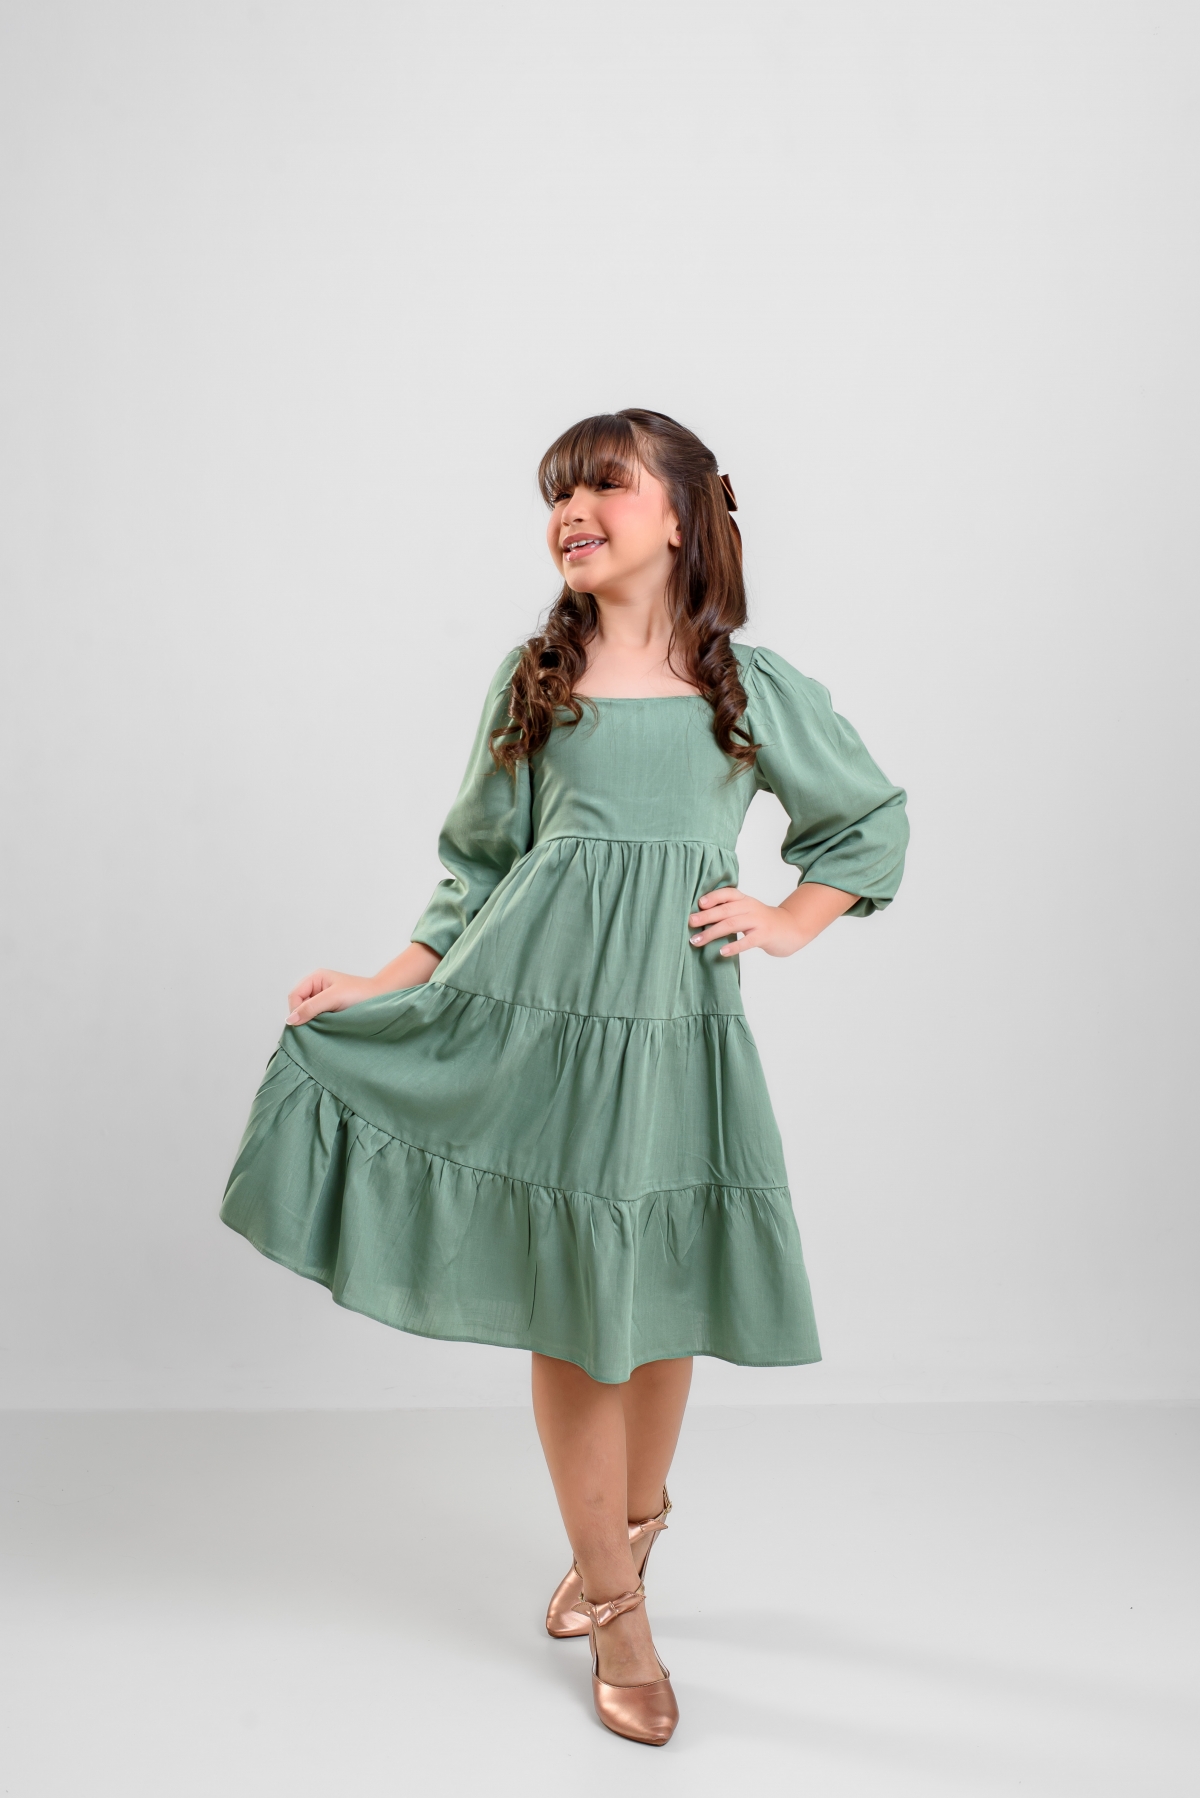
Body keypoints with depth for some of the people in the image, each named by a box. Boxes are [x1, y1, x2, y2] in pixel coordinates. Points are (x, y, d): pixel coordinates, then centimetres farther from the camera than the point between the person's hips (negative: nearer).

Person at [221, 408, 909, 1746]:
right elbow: (478, 865, 11)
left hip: (672, 1017, 0)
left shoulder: (754, 685, 7)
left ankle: (635, 1514, 40)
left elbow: (873, 817, 19)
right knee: (564, 1296, 4)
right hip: (533, 1000, 0)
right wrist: (386, 986, 3)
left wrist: (789, 923, 7)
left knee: (660, 1291, 9)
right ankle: (615, 1601, 22)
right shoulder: (534, 678, 9)